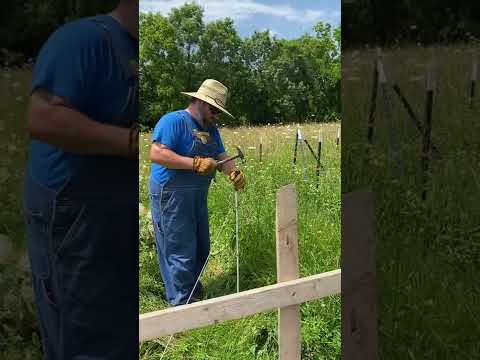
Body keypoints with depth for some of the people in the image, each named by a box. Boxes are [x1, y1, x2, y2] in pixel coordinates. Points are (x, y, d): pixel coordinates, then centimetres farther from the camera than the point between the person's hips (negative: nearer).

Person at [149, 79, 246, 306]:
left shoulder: (210, 129, 14)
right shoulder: (173, 121, -15)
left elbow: (221, 156, 11)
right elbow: (156, 154, -26)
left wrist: (233, 172, -11)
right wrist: (195, 163, -29)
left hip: (197, 196, 9)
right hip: (171, 195, -9)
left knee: (201, 249, 19)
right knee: (180, 251, -5)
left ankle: (193, 291, 38)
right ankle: (182, 304, 9)